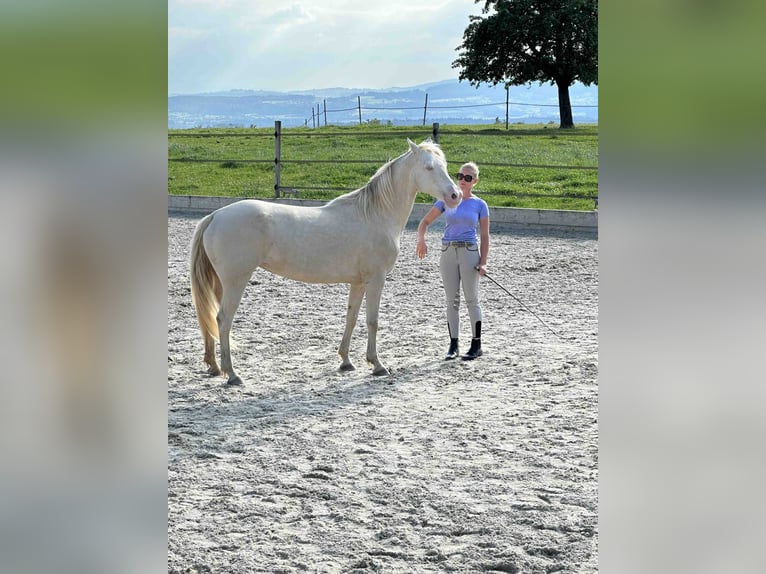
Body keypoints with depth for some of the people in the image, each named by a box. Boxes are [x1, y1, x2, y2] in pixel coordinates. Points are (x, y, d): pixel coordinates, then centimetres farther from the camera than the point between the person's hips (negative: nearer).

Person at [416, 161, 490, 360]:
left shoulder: (479, 204, 3)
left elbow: (484, 236, 3)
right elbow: (425, 221, 8)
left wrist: (483, 262, -6)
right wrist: (421, 239, -12)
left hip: (469, 252, -2)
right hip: (448, 252, 2)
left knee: (471, 299, 1)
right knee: (452, 300, 6)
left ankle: (476, 344, 8)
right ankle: (453, 344, 13)